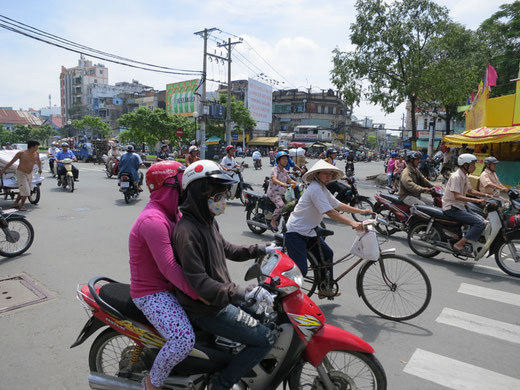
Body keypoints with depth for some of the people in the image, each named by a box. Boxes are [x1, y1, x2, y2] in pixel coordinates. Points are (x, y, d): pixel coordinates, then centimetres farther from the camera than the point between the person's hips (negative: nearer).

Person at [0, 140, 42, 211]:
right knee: (25, 190, -11)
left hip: (30, 174, 5)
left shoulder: (36, 153, -4)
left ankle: (16, 202, 33)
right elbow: (11, 162, -6)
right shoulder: (21, 153, -16)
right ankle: (22, 205, 6)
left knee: (22, 190, 14)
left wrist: (40, 168, 10)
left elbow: (38, 161, 19)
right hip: (21, 173, -5)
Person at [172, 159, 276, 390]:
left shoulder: (208, 220, 5)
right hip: (206, 308, -10)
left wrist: (262, 250, 13)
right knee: (266, 339, -9)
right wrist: (242, 293, -35)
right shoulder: (187, 231, -26)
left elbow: (225, 249, 19)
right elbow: (197, 281, -30)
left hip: (222, 296, 10)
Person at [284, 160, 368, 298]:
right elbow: (330, 212, -27)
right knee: (300, 270, -14)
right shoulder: (315, 188, -20)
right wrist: (352, 223, -33)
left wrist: (362, 211, 11)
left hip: (308, 232, 10)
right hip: (295, 233, -10)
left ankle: (325, 289, 26)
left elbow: (339, 205, 15)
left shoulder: (323, 189, 13)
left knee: (327, 254, 13)